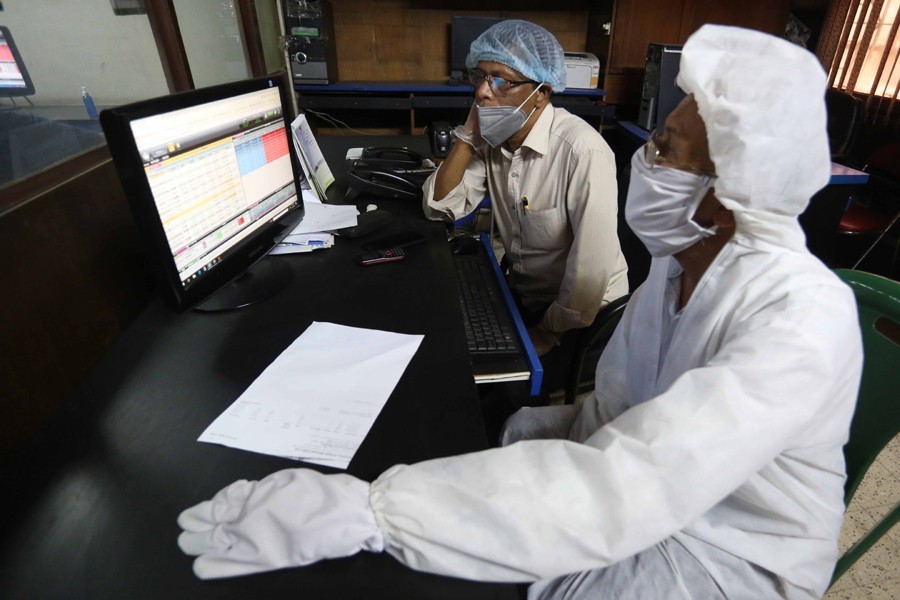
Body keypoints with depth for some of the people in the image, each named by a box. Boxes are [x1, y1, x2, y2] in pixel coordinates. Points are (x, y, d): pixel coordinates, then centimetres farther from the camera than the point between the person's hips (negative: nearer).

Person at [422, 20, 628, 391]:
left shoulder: (581, 151, -26)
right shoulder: (494, 137, -3)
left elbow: (591, 273, -27)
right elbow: (439, 207, -5)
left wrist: (545, 336, -16)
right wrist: (469, 134, -14)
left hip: (579, 317, -6)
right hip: (520, 294, 6)